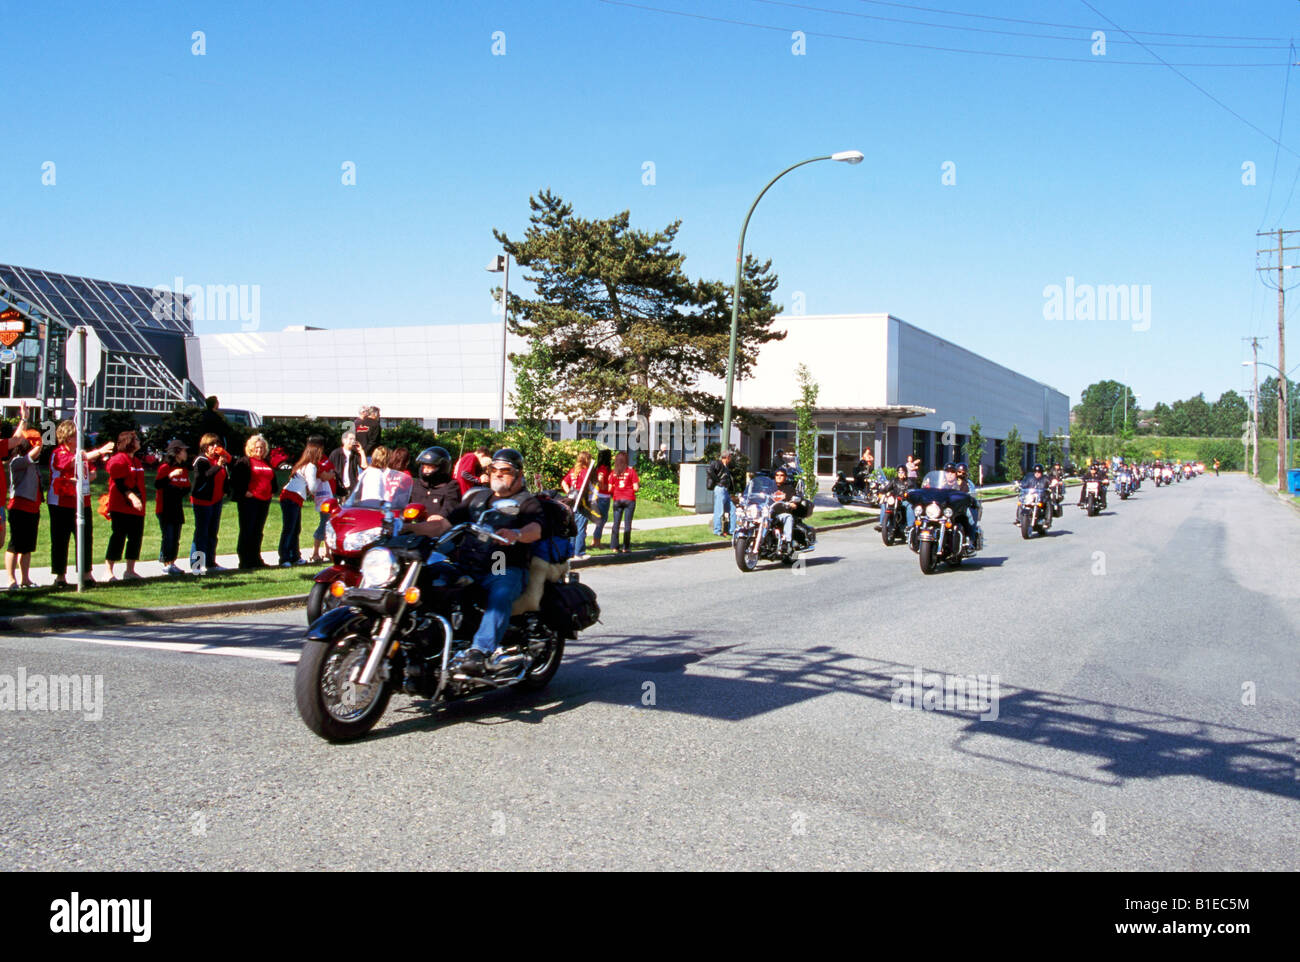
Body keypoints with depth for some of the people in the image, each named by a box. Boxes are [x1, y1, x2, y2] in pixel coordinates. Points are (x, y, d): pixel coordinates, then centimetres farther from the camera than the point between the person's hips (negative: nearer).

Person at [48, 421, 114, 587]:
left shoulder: (82, 453, 14)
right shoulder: (58, 453, -8)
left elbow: (92, 473, 14)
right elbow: (75, 461, -27)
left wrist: (85, 478, -10)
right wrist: (99, 452, -36)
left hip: (83, 503, 6)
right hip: (61, 503, -6)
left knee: (86, 538, 4)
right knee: (60, 540, 1)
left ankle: (86, 573, 12)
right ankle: (60, 575, 9)